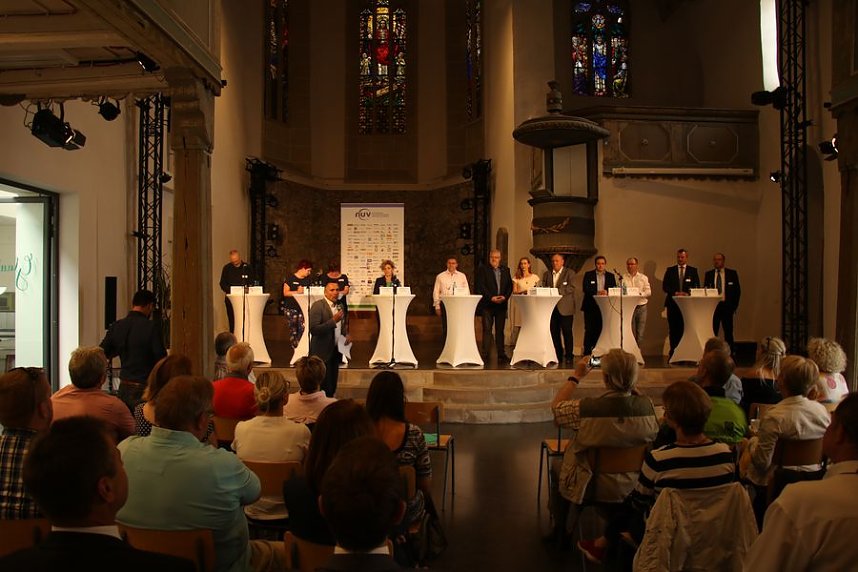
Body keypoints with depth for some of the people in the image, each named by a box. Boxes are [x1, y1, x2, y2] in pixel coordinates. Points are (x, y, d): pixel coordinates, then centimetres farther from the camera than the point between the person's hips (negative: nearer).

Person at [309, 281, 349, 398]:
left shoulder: (340, 306, 8)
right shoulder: (318, 305, -14)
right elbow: (313, 329, -22)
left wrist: (346, 334, 3)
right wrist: (333, 320, -28)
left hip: (336, 351, 7)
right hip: (323, 353, -7)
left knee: (332, 386, 14)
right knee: (324, 387, -3)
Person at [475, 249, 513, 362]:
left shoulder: (505, 270, 14)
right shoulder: (483, 269, 1)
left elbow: (510, 285, 10)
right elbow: (481, 286, -7)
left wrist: (505, 296, -7)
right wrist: (491, 297, -15)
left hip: (502, 304, 4)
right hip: (487, 304, -3)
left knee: (500, 330, 7)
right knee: (487, 329, -4)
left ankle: (501, 354, 10)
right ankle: (485, 354, -2)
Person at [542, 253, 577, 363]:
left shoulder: (570, 273, 2)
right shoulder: (547, 274, 16)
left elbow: (571, 288, -10)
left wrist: (558, 291, -20)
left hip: (565, 308, -4)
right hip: (551, 307, 4)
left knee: (567, 332, -2)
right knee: (554, 332, 5)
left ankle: (569, 356, 5)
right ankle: (557, 356, 12)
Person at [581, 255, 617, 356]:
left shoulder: (610, 276, 13)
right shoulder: (588, 274, 5)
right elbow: (585, 288, -7)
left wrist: (606, 292, -16)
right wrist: (597, 292, -20)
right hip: (591, 306, -2)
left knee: (601, 329, 1)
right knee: (589, 330, -4)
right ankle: (587, 353, 0)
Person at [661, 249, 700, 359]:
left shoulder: (693, 271, 9)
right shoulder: (670, 270, 9)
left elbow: (697, 287, 5)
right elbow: (665, 286, 3)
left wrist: (688, 293, -12)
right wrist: (675, 293, -11)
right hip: (673, 303, 1)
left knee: (686, 328, -5)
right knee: (673, 329, 1)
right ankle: (673, 352, 8)